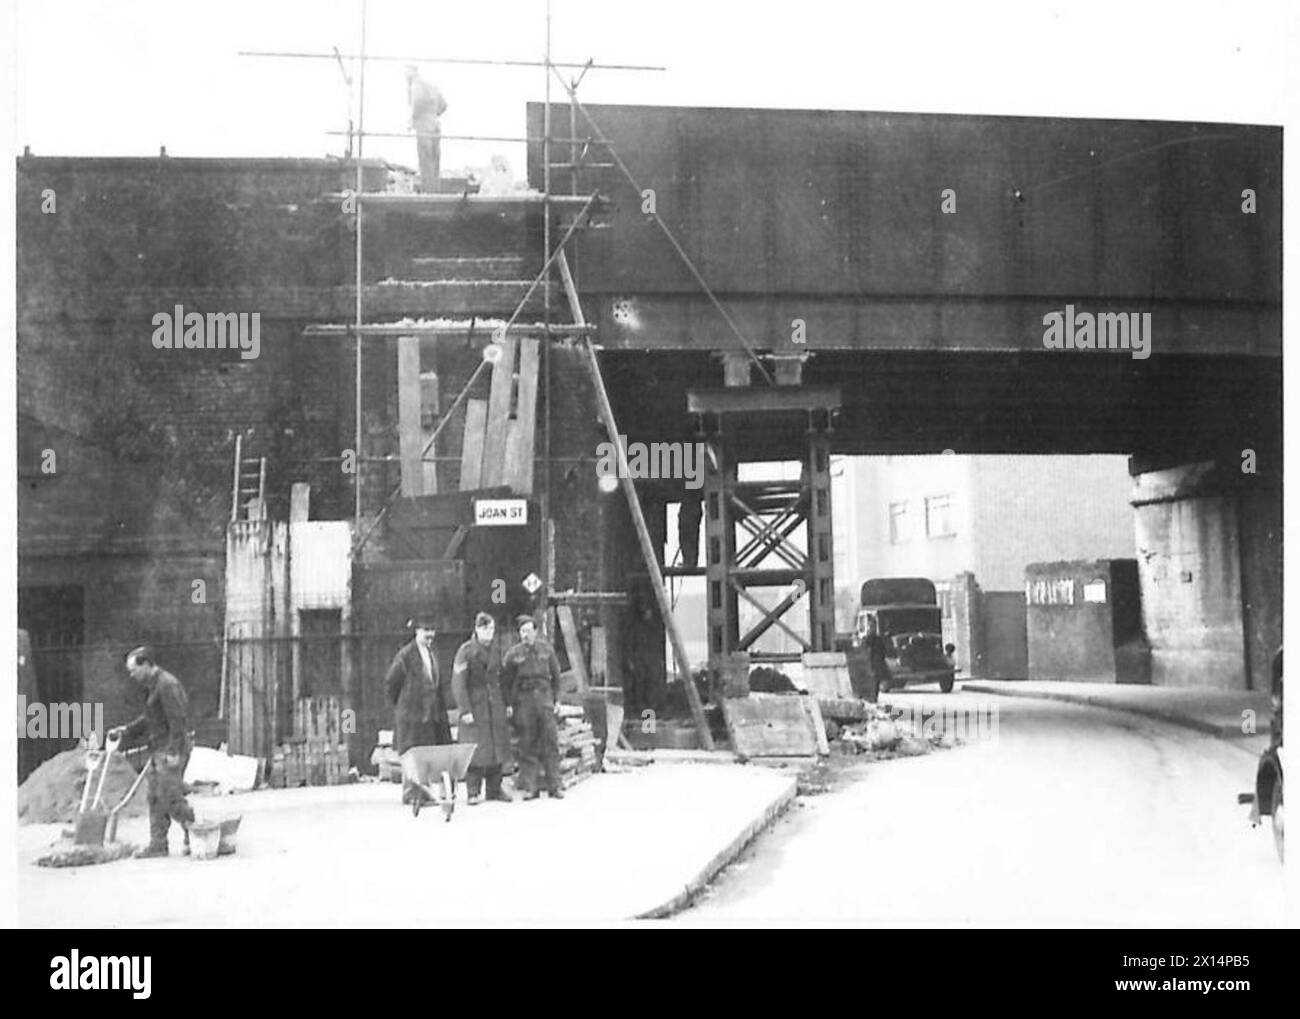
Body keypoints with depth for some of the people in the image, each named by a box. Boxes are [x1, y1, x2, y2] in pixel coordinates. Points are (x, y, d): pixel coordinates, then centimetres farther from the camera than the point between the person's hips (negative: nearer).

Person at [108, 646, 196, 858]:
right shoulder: (152, 686, 18)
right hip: (158, 750, 10)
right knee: (156, 799, 9)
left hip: (171, 750, -10)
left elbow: (178, 720, -20)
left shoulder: (167, 685, -15)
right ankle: (158, 844, 12)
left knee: (171, 797, -10)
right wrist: (125, 731, 23)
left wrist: (174, 752, -23)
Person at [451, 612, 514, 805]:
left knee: (498, 747, 6)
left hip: (496, 706, 5)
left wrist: (507, 704, 13)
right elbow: (458, 683, -10)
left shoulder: (496, 651, 10)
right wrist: (465, 710, -15)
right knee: (475, 749, -6)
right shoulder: (466, 651, -8)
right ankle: (473, 792, 1)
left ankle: (494, 789, 15)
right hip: (475, 705, -5)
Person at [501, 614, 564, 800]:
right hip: (523, 699, -1)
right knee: (527, 745, 0)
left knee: (551, 742, -1)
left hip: (544, 696, 1)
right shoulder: (513, 654, 1)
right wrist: (511, 703, 1)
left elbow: (555, 675, 14)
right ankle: (530, 787, 4)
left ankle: (554, 786, 3)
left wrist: (557, 699, 9)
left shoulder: (546, 649, 7)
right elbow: (505, 680, 6)